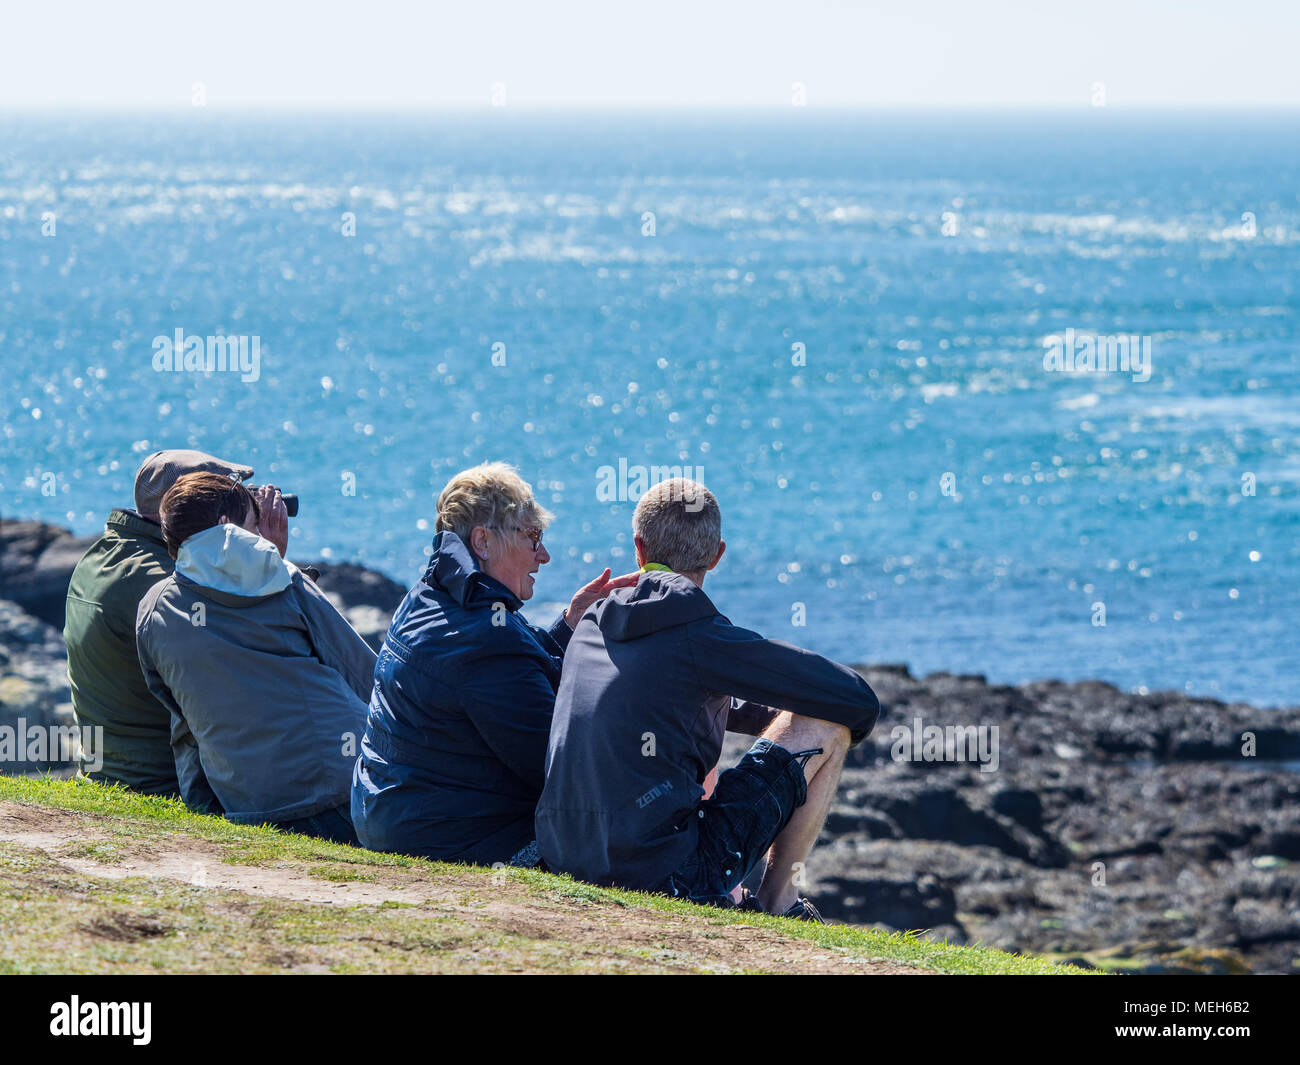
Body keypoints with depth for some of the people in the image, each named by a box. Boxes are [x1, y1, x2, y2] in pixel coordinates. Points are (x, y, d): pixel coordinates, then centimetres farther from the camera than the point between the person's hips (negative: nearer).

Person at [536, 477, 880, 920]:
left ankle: (730, 899, 33)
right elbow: (859, 701, -2)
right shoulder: (701, 635, -8)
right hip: (671, 875, -7)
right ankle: (776, 900, 12)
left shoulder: (589, 628, 12)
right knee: (825, 724, 7)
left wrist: (771, 716, 33)